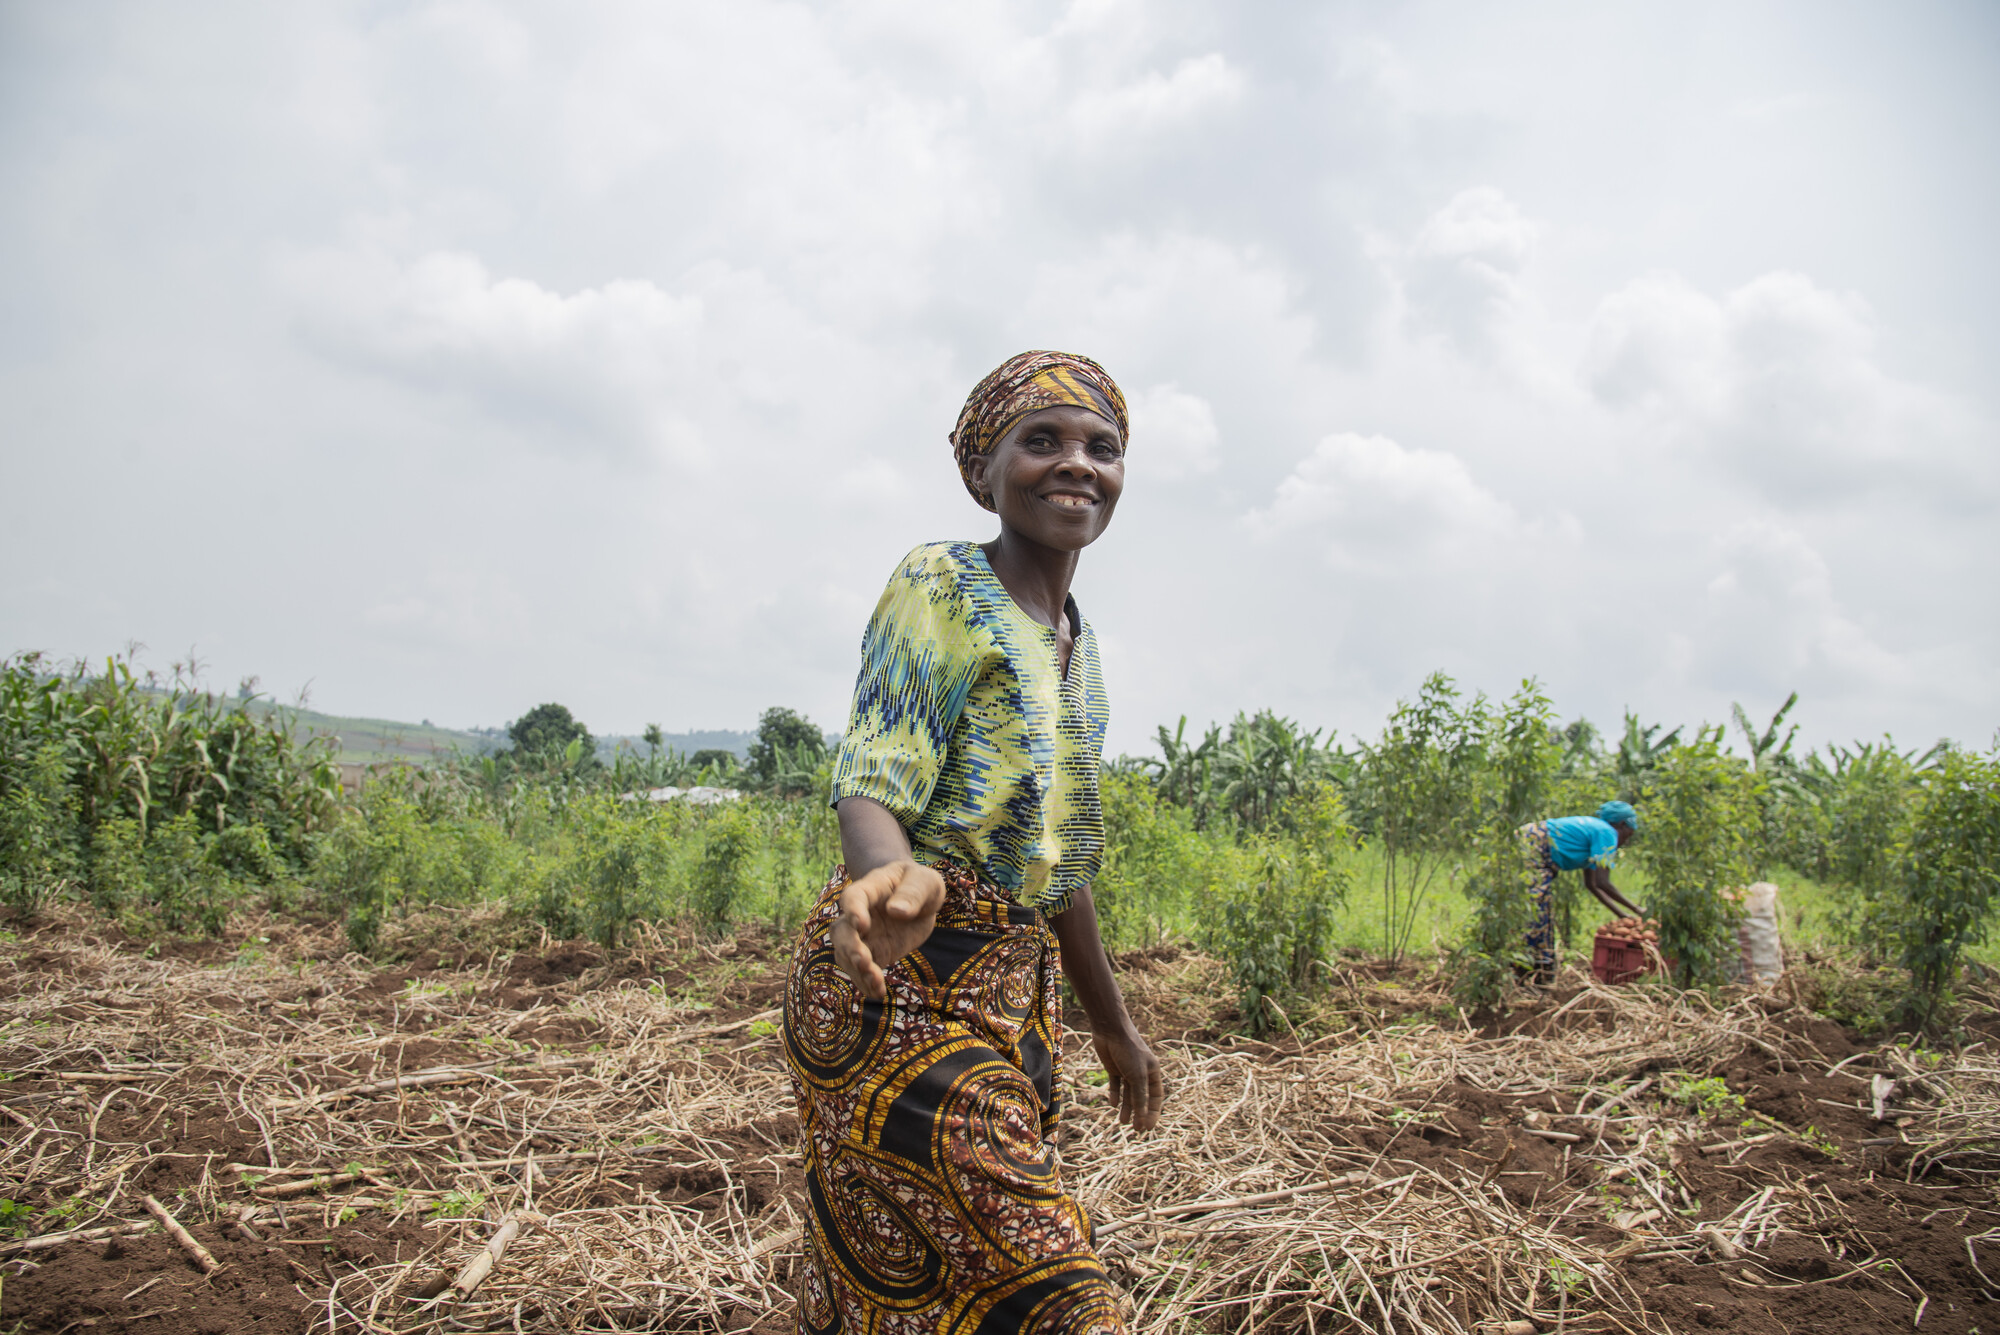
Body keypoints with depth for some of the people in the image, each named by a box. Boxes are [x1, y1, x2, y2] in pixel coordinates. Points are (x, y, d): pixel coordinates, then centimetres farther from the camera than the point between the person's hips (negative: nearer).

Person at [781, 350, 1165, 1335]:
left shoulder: (1078, 639, 16)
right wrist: (894, 880, -40)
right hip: (901, 975, -7)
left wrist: (1112, 1026, 26)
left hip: (1019, 985, 7)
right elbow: (869, 784, -17)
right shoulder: (939, 586, -7)